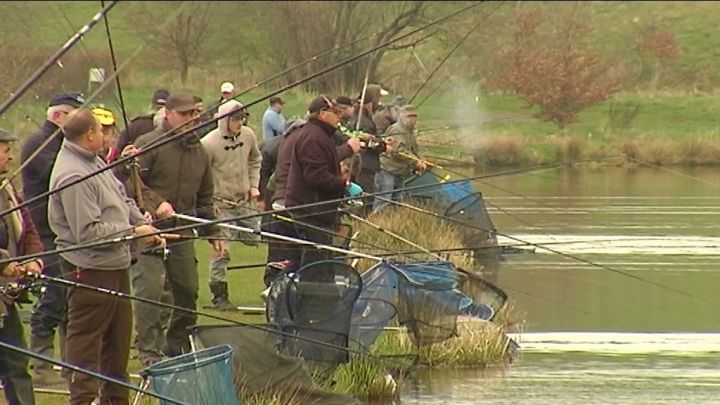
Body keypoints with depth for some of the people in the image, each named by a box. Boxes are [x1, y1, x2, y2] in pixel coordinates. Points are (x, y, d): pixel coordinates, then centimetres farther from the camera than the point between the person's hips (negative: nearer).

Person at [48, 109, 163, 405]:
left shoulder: (94, 162, 9)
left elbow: (122, 199, 20)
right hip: (90, 270, -11)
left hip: (114, 264, 11)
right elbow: (89, 232, -25)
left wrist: (145, 226, 5)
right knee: (86, 340, -3)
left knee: (118, 336, 19)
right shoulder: (73, 177, -23)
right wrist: (134, 231, -17)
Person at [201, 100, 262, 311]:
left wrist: (253, 185, 10)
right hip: (221, 204, -5)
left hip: (245, 201, 5)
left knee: (256, 242, 6)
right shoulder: (209, 143, -17)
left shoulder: (248, 135, 1)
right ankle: (219, 295, 3)